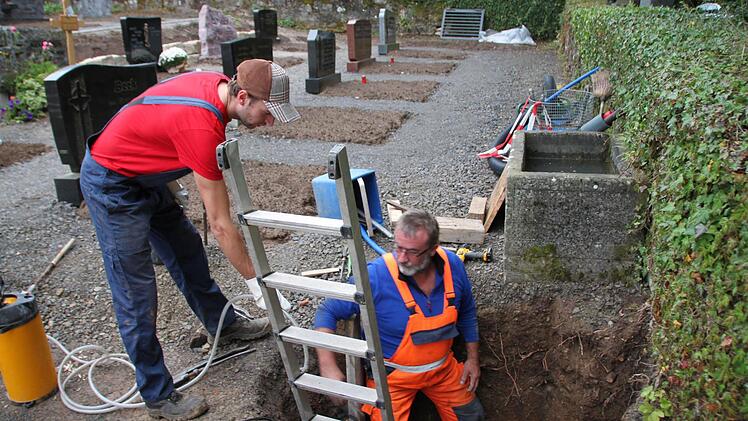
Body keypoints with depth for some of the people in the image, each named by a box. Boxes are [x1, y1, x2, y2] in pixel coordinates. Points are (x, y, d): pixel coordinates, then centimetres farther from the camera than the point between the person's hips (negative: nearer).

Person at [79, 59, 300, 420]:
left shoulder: (218, 84, -10)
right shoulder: (202, 128, -36)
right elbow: (220, 226, -31)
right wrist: (257, 281, -23)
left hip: (145, 177, 9)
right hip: (111, 185, -9)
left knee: (188, 251, 19)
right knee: (137, 296, -4)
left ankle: (221, 324, 39)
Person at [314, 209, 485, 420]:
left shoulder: (452, 265, -15)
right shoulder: (375, 276, -30)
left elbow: (467, 313, 4)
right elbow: (327, 311, -22)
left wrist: (473, 358, 5)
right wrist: (328, 367, -31)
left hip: (442, 367, 4)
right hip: (393, 374, -4)